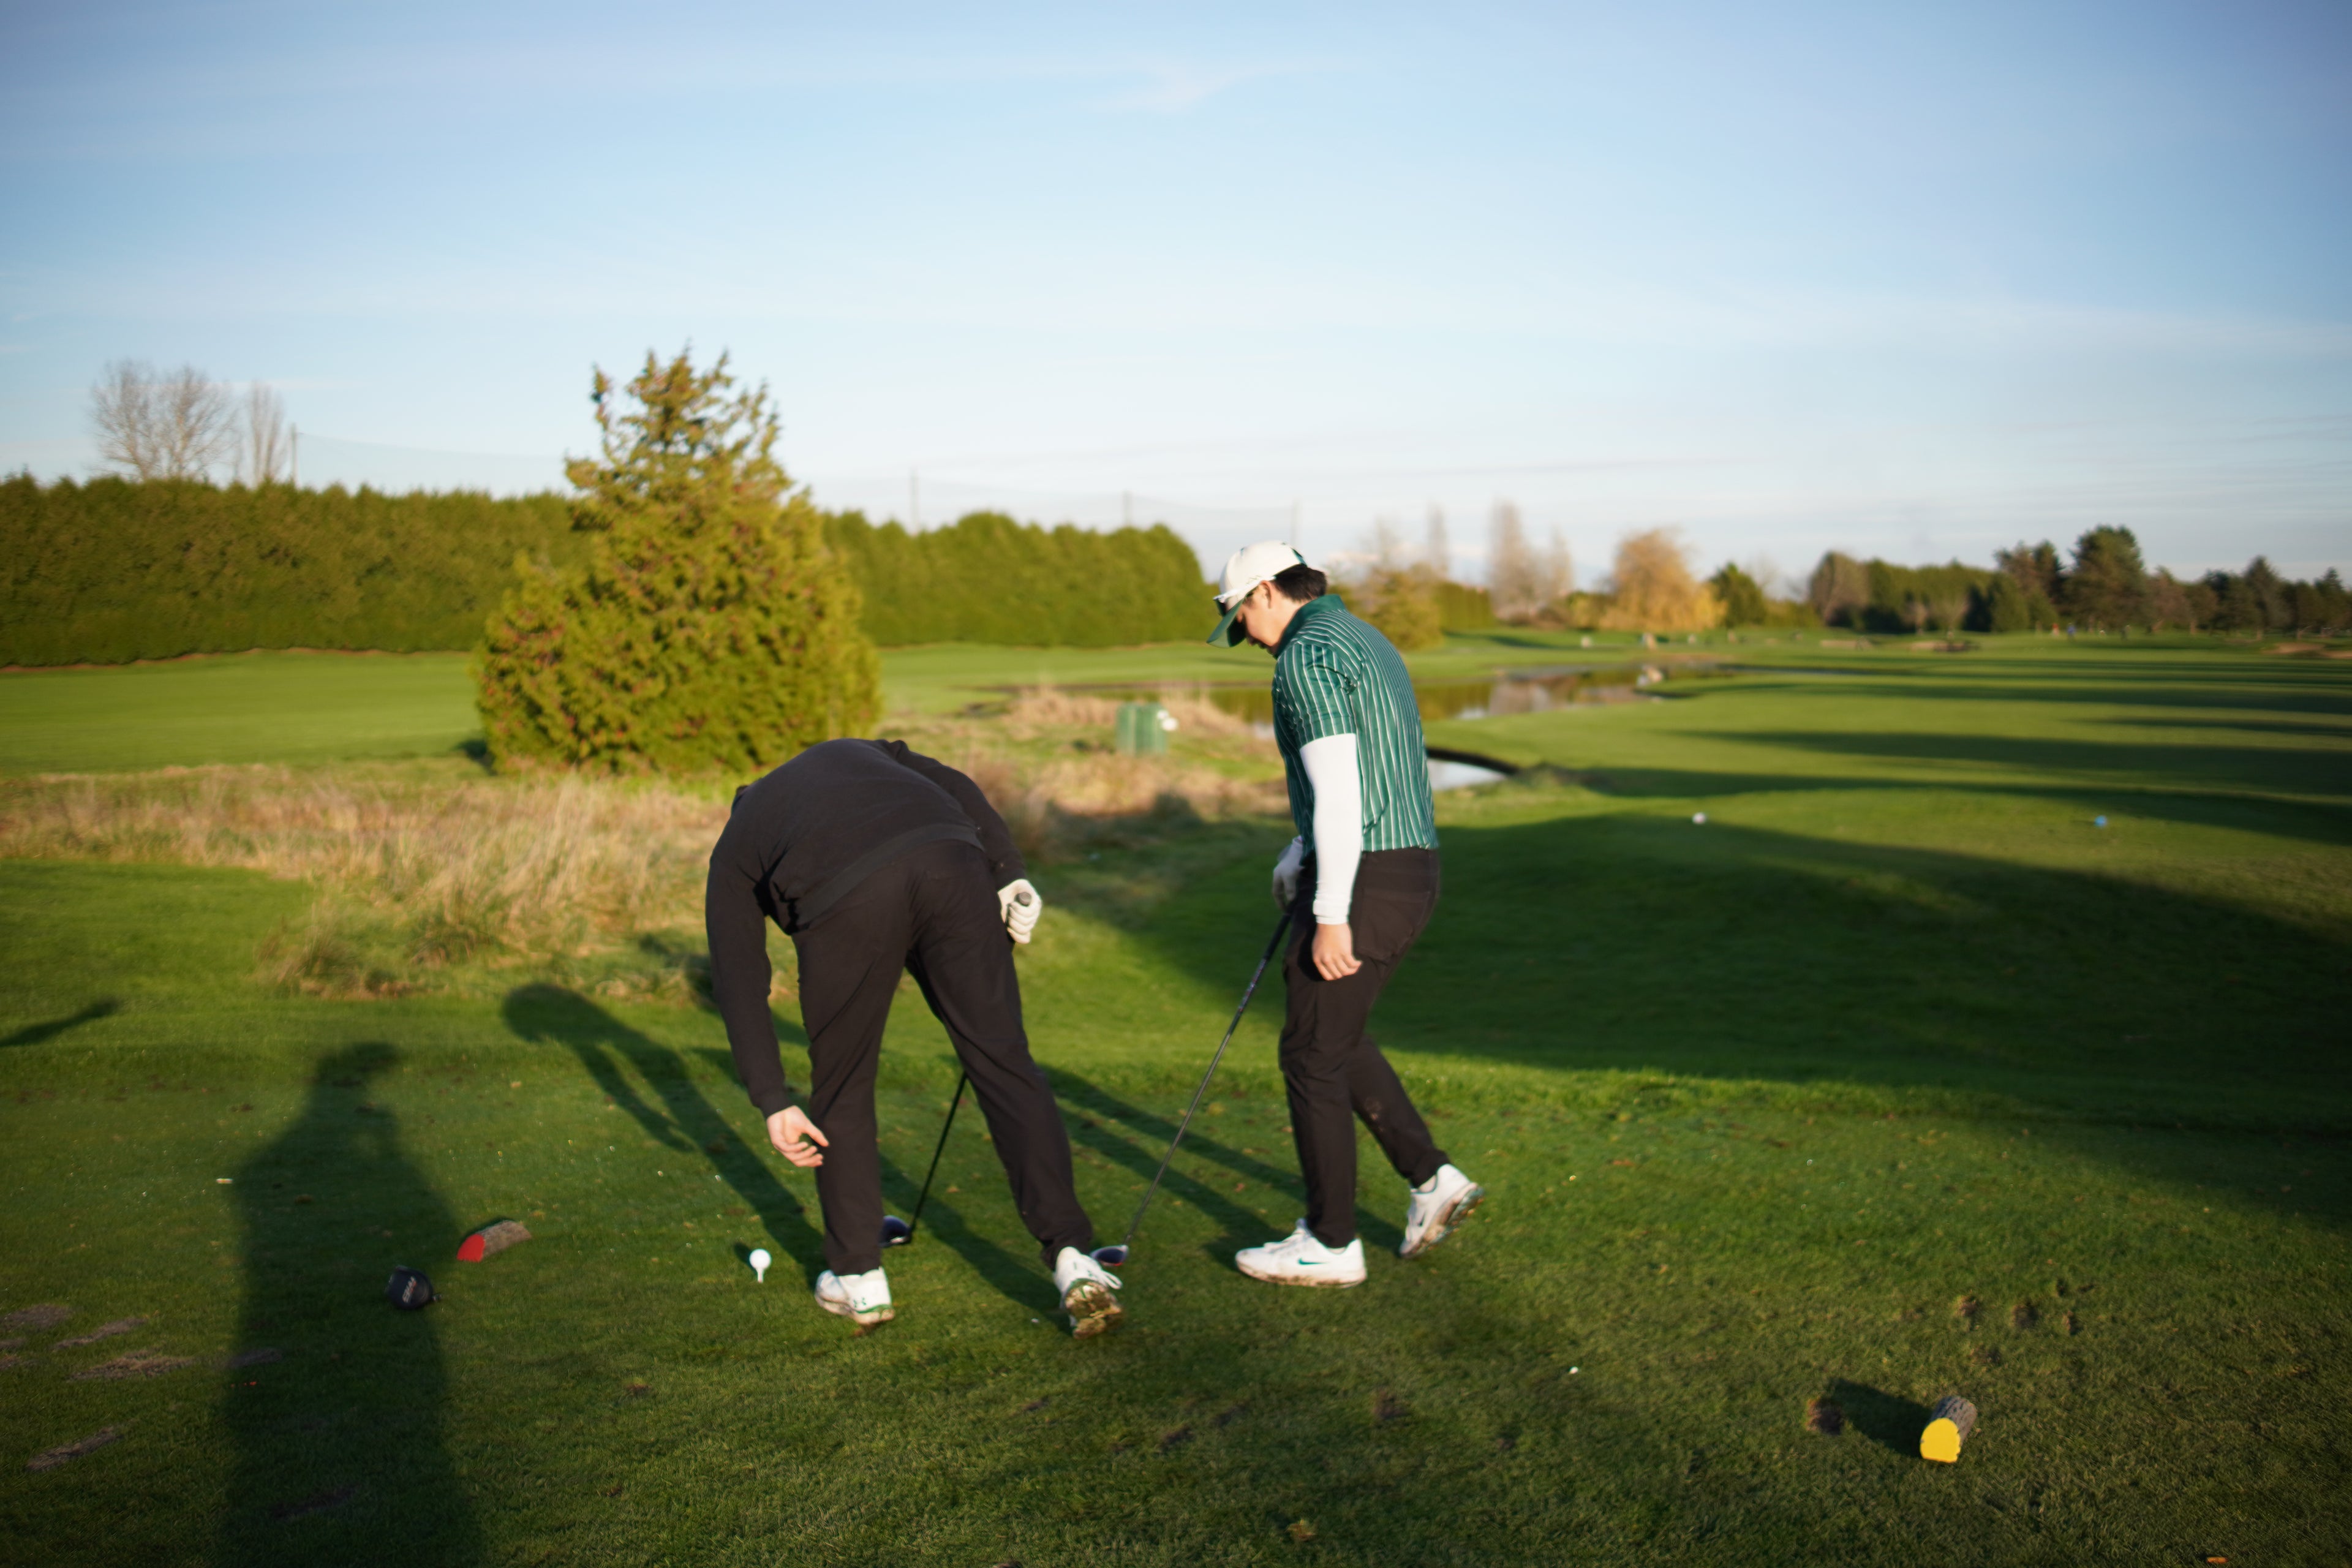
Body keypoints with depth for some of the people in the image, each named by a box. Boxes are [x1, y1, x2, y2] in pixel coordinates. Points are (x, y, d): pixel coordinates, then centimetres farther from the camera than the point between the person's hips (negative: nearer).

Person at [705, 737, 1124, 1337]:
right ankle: (1073, 1259, -2)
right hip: (951, 861, 2)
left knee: (842, 1089, 19)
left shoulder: (733, 854, 34)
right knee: (1003, 1062, 6)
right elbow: (958, 788, 22)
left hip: (848, 903, -2)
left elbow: (738, 981, 22)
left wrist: (774, 1103, 18)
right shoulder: (856, 752, 43)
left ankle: (858, 1277, 28)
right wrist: (1010, 874, 13)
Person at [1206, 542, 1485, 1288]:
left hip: (1362, 883, -10)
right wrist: (1300, 854, 20)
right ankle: (1432, 1178, 19)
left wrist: (1330, 914, -22)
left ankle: (1330, 1242, 13)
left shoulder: (1306, 656, -15)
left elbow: (1338, 790, -23)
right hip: (1410, 870, 10)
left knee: (1313, 1055, 3)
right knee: (1336, 1037, 23)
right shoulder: (1368, 645, 18)